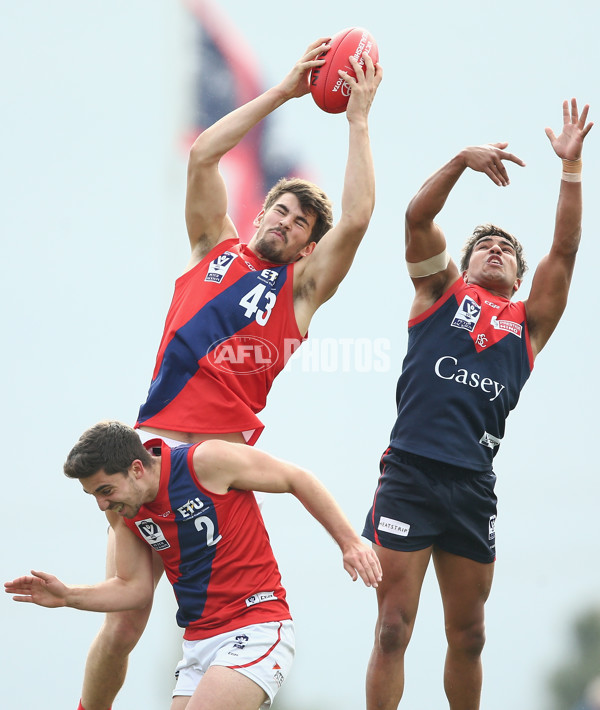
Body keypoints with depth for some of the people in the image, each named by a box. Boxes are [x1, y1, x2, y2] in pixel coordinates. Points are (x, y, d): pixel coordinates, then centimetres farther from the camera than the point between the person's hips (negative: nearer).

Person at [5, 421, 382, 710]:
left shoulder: (206, 461, -14)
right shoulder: (122, 510, 5)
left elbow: (297, 479, -4)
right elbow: (135, 588, 14)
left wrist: (350, 543, -2)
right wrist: (68, 597, -1)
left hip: (256, 627, -7)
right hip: (199, 644, 7)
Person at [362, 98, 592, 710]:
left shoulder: (528, 321, 18)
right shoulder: (441, 291, 13)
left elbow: (564, 249, 9)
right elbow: (418, 217, 0)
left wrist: (571, 166, 4)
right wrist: (463, 160, -12)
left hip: (474, 487, 3)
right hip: (410, 471, -3)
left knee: (467, 635, 10)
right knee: (393, 629, -6)